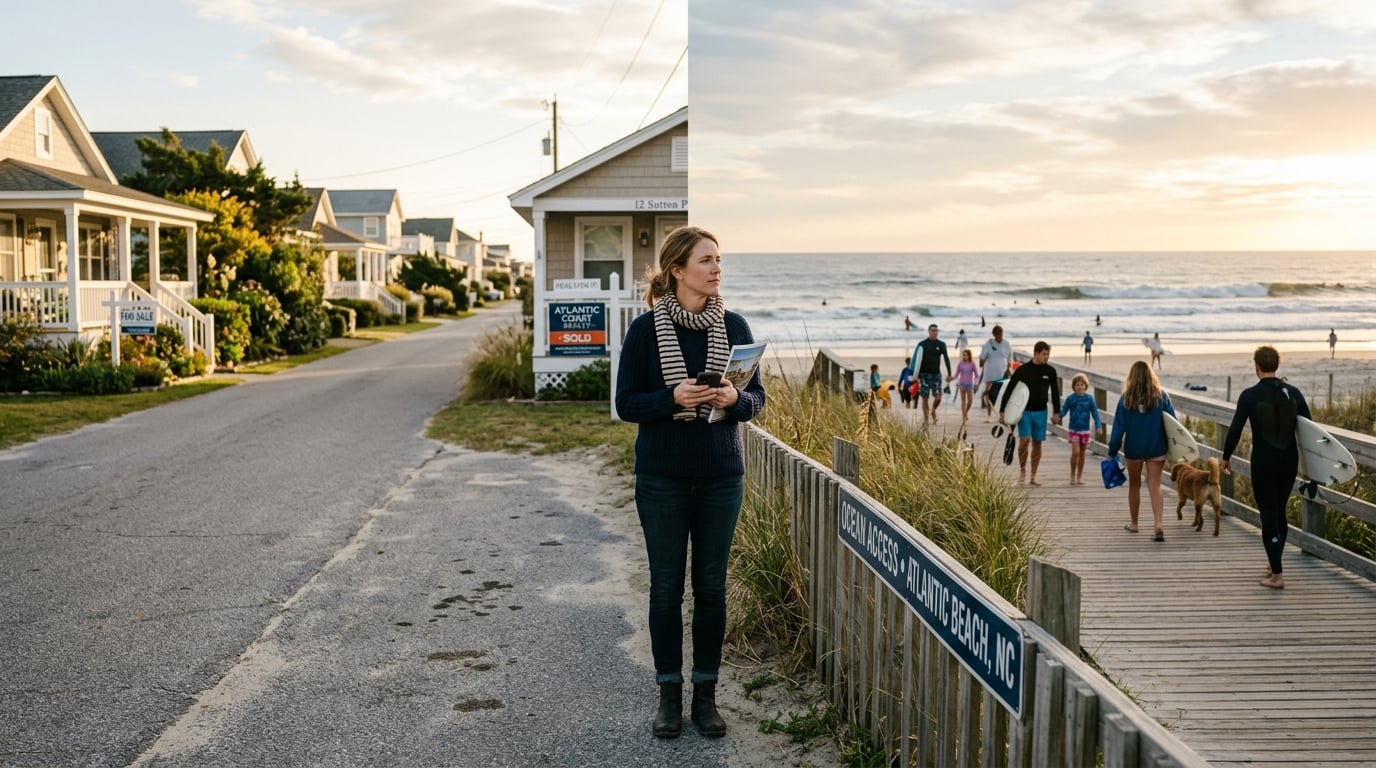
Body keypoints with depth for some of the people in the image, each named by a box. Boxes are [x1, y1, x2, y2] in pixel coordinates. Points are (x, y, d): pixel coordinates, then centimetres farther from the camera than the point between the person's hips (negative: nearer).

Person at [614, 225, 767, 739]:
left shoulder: (734, 327, 2)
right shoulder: (645, 329, -6)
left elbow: (757, 397, 7)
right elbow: (626, 403, -5)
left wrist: (735, 399, -16)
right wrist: (674, 397, -22)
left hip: (721, 475, 2)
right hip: (663, 477, -2)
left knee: (712, 586, 7)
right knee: (666, 586, 5)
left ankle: (706, 695, 19)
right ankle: (669, 695, 18)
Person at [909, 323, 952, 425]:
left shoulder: (941, 344, 3)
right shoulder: (922, 344, -2)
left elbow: (946, 358, 0)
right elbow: (916, 360, -2)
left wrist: (949, 373, -9)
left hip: (936, 374, 1)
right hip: (924, 375, -1)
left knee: (938, 397, -7)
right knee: (925, 398, -1)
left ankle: (933, 411, 23)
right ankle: (925, 419, 9)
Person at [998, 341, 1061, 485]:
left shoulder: (1050, 371, 2)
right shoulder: (1023, 370, -6)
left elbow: (1055, 393, 12)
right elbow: (1008, 390, -2)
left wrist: (1056, 413, 9)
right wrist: (1002, 411, -4)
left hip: (1041, 412, 3)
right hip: (1024, 411, -3)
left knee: (1037, 443, 5)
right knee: (1024, 440, -15)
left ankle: (1033, 476, 13)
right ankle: (1022, 470, 5)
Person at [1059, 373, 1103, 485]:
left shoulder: (1089, 398, -3)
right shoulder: (1070, 398, -5)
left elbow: (1095, 413, -1)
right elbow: (1063, 410, -3)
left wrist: (1098, 425, -11)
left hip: (1085, 430, 2)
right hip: (1073, 429, -2)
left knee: (1082, 453, 10)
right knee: (1075, 452, -12)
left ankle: (1080, 476, 21)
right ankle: (1072, 475, 4)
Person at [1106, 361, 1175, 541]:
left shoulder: (1126, 398, -7)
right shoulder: (1161, 396, -4)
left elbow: (1119, 426, -5)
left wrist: (1112, 451, 2)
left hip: (1133, 449, 0)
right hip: (1156, 449, 0)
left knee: (1134, 486, 16)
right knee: (1154, 487, 2)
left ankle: (1133, 524, 27)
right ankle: (1158, 525, -13)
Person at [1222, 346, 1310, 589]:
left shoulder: (1249, 395, -11)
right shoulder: (1293, 392, 0)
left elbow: (1235, 429, -10)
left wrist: (1226, 457, 4)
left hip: (1263, 462, -4)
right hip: (1289, 460, 5)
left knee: (1268, 515, 0)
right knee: (1280, 511, 20)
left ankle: (1276, 575, -2)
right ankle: (1273, 563, 33)